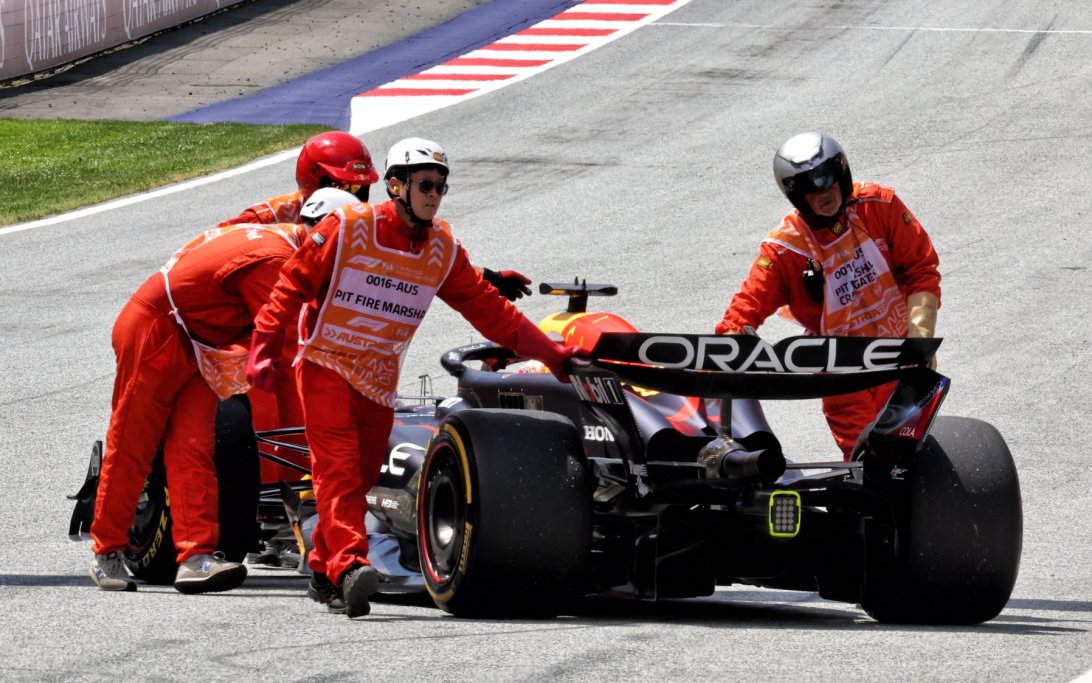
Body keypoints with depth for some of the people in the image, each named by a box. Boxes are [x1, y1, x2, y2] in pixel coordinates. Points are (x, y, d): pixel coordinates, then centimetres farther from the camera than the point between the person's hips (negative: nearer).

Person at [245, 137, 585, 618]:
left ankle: (323, 574, 16)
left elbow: (489, 309, 9)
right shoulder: (348, 228, -8)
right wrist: (265, 347, -12)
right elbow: (293, 285, -5)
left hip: (379, 381, 5)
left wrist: (548, 353, 4)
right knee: (338, 467, -18)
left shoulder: (444, 250, 5)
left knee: (362, 477, 3)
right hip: (326, 366, -5)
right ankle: (348, 566, -32)